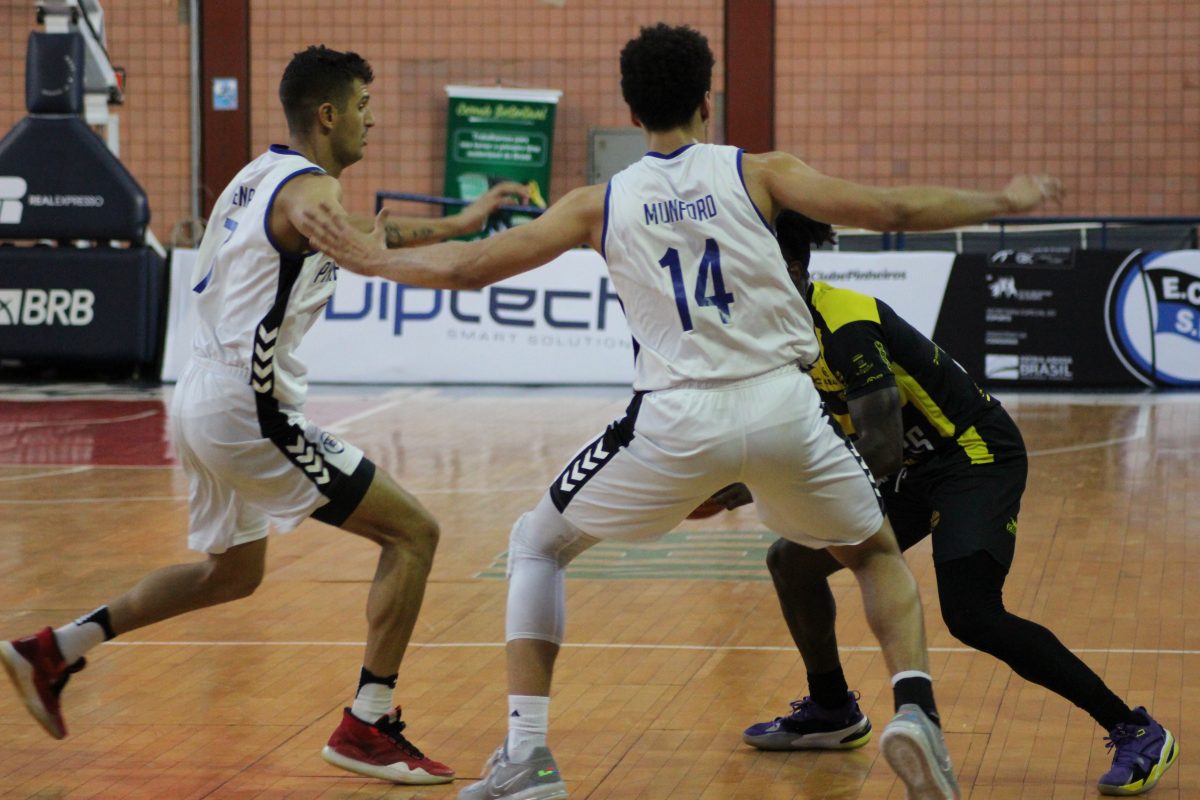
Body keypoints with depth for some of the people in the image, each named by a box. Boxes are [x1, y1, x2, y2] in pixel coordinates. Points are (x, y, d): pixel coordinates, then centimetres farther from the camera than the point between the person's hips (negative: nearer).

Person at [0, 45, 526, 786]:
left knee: (233, 571, 28)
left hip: (205, 399, 10)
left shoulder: (257, 176, 14)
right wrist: (451, 225, -50)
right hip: (251, 410, -10)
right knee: (413, 532, -6)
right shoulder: (308, 186, -14)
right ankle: (367, 725, -7)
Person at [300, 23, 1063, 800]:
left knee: (537, 543, 21)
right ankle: (914, 708, -1)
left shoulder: (599, 204, 8)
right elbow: (889, 210, -1)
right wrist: (1001, 202, 13)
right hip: (783, 409, 1)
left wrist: (375, 260, 26)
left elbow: (468, 267, 8)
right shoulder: (757, 173, 5)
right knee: (878, 554, 25)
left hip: (679, 421, 0)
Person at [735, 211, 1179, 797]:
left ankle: (1135, 732, -15)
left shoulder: (845, 326, -26)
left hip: (976, 457, -10)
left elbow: (881, 451, -31)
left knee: (971, 617, -24)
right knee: (791, 562, 8)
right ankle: (832, 713, 29)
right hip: (917, 464, 10)